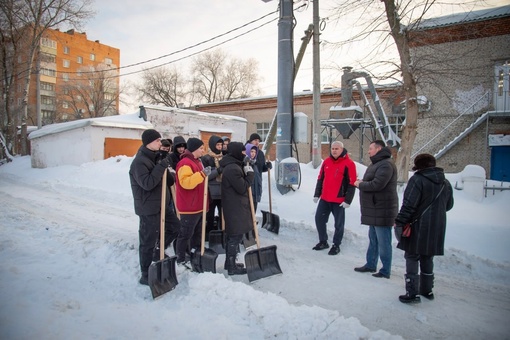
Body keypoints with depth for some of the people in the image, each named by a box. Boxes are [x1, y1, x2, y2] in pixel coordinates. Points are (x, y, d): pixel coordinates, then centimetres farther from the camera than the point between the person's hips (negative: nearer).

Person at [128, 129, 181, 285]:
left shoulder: (155, 157, 11)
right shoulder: (139, 162, -19)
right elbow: (147, 183, -29)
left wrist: (172, 179, 6)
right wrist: (161, 166, -28)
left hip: (161, 205, 9)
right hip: (148, 208, -9)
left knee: (175, 226, 16)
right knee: (148, 241, 1)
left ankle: (158, 251, 31)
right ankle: (146, 275, 15)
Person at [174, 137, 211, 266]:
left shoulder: (197, 161, 14)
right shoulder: (185, 163, -19)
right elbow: (186, 183, -32)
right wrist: (202, 174, -37)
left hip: (198, 205, 10)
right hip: (189, 206, -10)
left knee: (197, 232, 20)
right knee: (186, 234, 1)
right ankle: (181, 259, 12)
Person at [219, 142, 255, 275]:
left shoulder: (232, 166, 13)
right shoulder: (233, 168, -21)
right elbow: (242, 188, -19)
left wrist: (246, 172, 4)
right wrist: (250, 174, -10)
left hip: (233, 206, 11)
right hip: (236, 208, -11)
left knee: (232, 235, 19)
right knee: (236, 237, -2)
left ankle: (229, 262, 31)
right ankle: (232, 267, 8)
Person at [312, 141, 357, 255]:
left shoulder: (349, 164, -9)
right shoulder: (326, 161, 8)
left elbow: (352, 184, -10)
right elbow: (320, 179, 14)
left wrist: (348, 200, -14)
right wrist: (317, 194, 11)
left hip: (339, 200, -5)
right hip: (324, 199, 6)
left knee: (339, 224, 5)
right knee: (319, 219, 10)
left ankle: (336, 245, 21)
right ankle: (323, 242, 26)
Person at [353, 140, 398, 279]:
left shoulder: (386, 164, -17)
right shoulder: (376, 164, 17)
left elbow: (377, 184, -25)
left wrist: (360, 184, -10)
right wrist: (362, 182, 0)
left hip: (382, 210, -11)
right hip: (374, 210, 11)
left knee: (383, 242, -1)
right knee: (373, 240, 19)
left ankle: (385, 271, 9)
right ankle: (370, 265, 30)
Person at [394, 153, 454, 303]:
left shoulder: (417, 179, -13)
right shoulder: (446, 183, 9)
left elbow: (409, 205, -18)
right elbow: (449, 205, 19)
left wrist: (399, 221, -11)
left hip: (418, 226, -7)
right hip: (437, 227, 7)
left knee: (412, 258, 1)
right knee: (427, 258, 19)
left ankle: (412, 293, 0)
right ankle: (427, 290, 29)